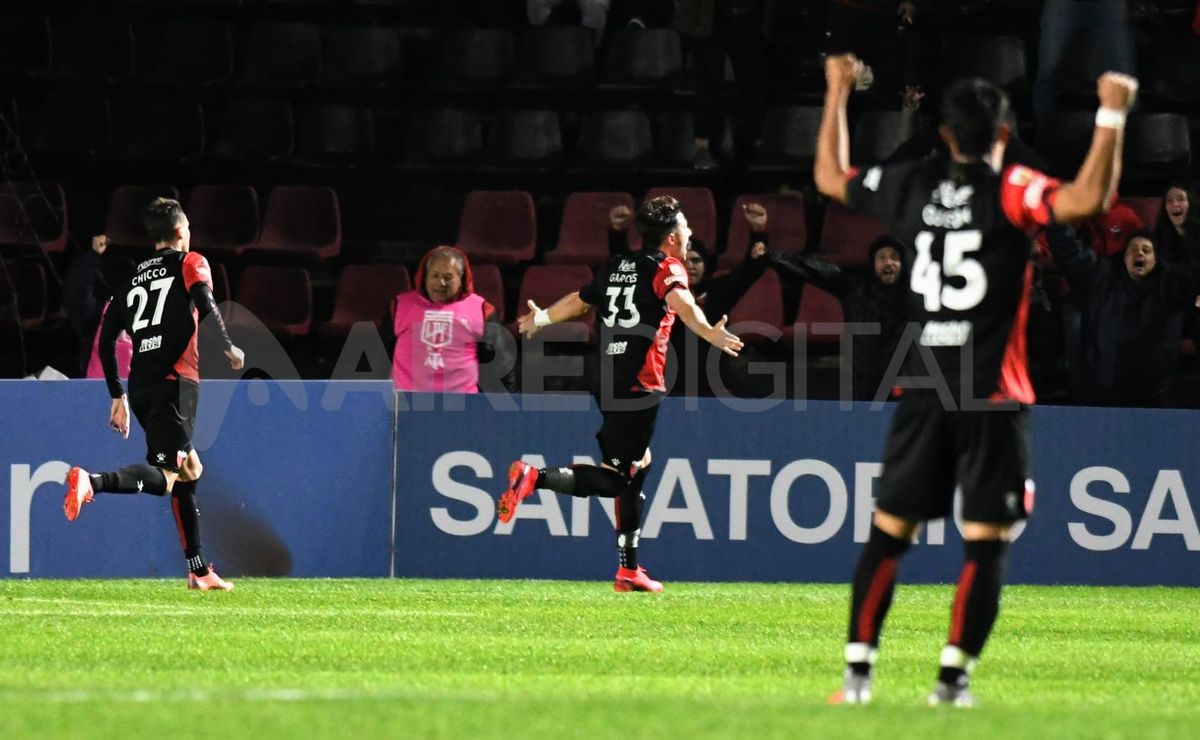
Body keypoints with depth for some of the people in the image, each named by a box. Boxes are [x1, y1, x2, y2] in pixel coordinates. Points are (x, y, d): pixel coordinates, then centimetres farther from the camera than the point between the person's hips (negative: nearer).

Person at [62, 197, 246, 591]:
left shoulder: (132, 277, 21)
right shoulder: (190, 263, 6)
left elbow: (105, 340, 19)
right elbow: (205, 305, -14)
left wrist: (118, 396, 25)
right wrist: (229, 348, 1)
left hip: (140, 387, 7)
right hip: (175, 382, -7)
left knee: (188, 471, 18)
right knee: (164, 477, -15)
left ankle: (198, 570, 18)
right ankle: (92, 481, -40)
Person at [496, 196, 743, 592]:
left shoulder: (616, 268, 19)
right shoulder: (666, 268, -2)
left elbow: (578, 301, 33)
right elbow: (679, 301, -24)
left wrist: (541, 319, 52)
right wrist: (710, 334, -41)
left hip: (608, 383, 8)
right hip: (640, 386, -8)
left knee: (638, 463, 17)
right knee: (613, 480, -9)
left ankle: (629, 569, 16)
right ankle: (534, 477, -27)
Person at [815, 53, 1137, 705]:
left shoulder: (910, 186, 7)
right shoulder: (1009, 191, -8)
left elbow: (829, 178, 24)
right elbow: (1087, 199, -25)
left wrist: (837, 95, 33)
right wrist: (1111, 115, -19)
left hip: (922, 391, 5)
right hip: (992, 394, -4)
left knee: (888, 532, 11)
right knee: (986, 544, 0)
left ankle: (857, 671, 7)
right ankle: (953, 677, -7)